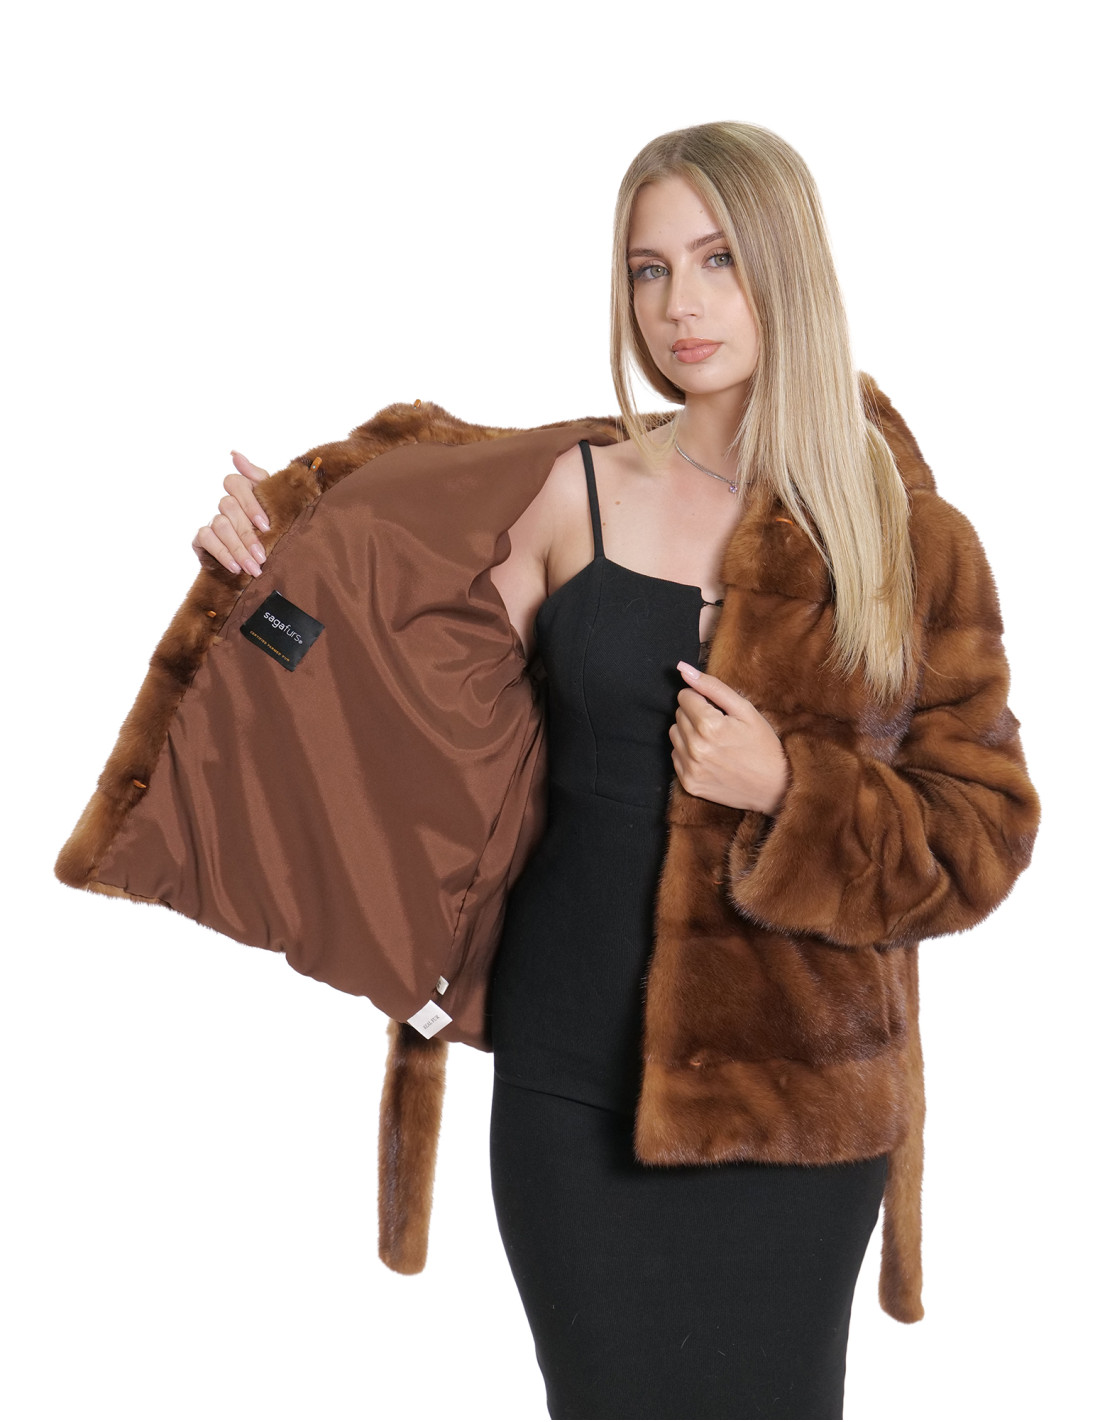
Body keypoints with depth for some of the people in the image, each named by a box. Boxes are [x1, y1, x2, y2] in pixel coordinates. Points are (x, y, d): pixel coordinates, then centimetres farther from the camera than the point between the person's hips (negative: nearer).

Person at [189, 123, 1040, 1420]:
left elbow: (984, 833, -1)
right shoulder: (575, 495, 0)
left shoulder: (903, 532, -2)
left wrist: (789, 791, -16)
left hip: (791, 1084, 0)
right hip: (574, 1073, 1)